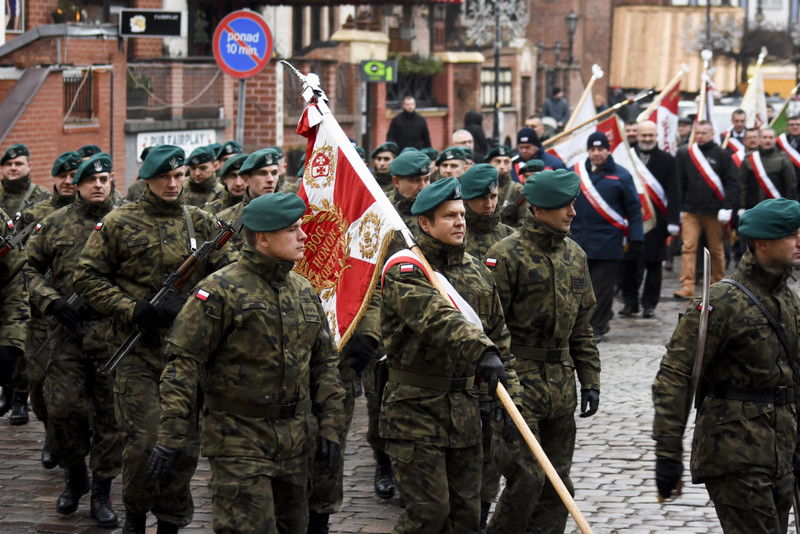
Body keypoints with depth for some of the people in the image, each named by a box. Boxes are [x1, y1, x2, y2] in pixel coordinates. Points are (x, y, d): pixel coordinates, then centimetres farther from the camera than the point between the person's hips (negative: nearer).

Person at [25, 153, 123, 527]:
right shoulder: (55, 224, 6)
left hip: (114, 334, 0)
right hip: (70, 332, 0)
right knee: (61, 408, -3)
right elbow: (32, 269, 12)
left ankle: (102, 493, 13)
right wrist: (52, 302, -4)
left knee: (110, 415, 2)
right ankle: (74, 476, 22)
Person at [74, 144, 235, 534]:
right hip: (138, 351, -3)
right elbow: (88, 278, 0)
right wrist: (135, 311, -10)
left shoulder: (202, 224, 9)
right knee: (143, 439, -9)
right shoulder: (119, 223, 0)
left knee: (186, 440, 5)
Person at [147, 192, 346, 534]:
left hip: (294, 441, 7)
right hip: (240, 440, -7)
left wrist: (329, 425, 12)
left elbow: (325, 362, 19)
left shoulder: (304, 291, 11)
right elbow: (184, 362, -13)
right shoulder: (220, 290, -11)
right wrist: (171, 436, -17)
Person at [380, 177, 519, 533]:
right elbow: (436, 318, -31)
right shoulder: (404, 271, -12)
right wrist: (480, 350, -45)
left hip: (464, 408, 7)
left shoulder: (476, 272, 12)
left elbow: (498, 337, 18)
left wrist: (509, 394, 12)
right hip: (415, 409, -7)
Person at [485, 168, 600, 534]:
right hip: (518, 383, -7)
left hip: (561, 388, 7)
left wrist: (590, 380, 13)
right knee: (526, 478, -12)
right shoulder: (506, 256, -10)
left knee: (557, 483, 8)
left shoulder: (575, 256, 12)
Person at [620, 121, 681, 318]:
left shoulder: (667, 160, 4)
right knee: (627, 264, 3)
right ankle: (630, 302, 14)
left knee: (653, 265, 3)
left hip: (655, 222, -1)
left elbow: (673, 193, 1)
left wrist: (673, 220, -8)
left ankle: (649, 304, 12)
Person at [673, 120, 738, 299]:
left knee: (716, 249, 9)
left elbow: (732, 183, -1)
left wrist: (727, 207, -9)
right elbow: (679, 183, 9)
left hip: (714, 211, -1)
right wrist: (678, 209, 4)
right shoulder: (684, 154, 6)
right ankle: (687, 287, -11)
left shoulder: (722, 155, 1)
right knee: (688, 248, -8)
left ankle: (718, 284, 24)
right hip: (690, 211, 1)